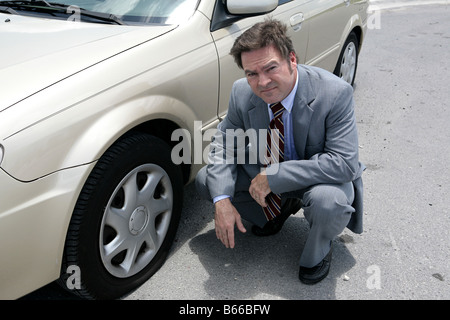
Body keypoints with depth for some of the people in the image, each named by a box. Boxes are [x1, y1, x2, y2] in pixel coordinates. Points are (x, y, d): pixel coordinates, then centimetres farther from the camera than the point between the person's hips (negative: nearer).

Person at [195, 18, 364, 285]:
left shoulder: (335, 93, -29)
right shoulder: (242, 93, -17)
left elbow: (344, 162, -32)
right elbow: (224, 144, -6)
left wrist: (274, 176, -36)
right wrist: (222, 200, -22)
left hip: (319, 178, -4)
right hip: (267, 172, 5)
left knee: (327, 201, -39)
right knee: (206, 180, -6)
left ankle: (318, 252, 0)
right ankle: (280, 209, 14)